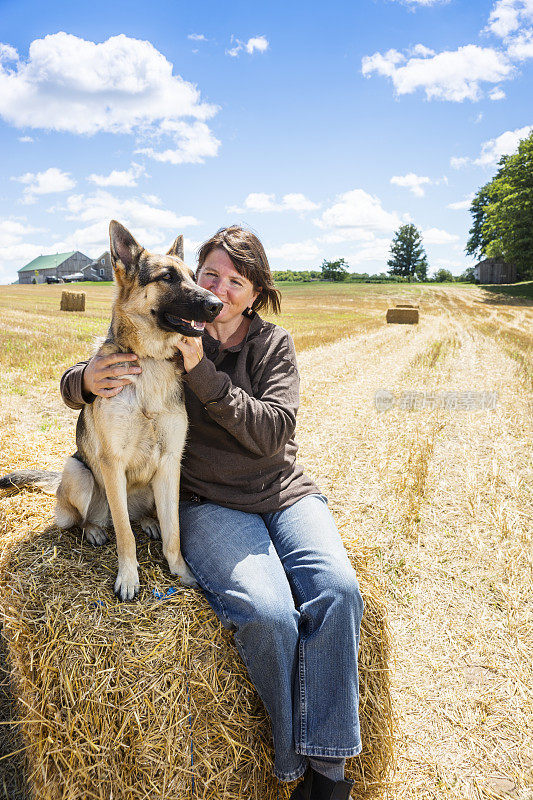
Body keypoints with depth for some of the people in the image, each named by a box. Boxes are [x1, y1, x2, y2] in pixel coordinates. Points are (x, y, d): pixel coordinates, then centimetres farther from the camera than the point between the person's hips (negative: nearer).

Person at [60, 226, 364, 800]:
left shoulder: (274, 345, 3)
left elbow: (273, 433, -11)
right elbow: (72, 388, 8)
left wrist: (204, 375, -20)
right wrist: (88, 379, -18)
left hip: (286, 493, 3)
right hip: (209, 504, -2)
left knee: (338, 589, -25)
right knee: (266, 613, -27)